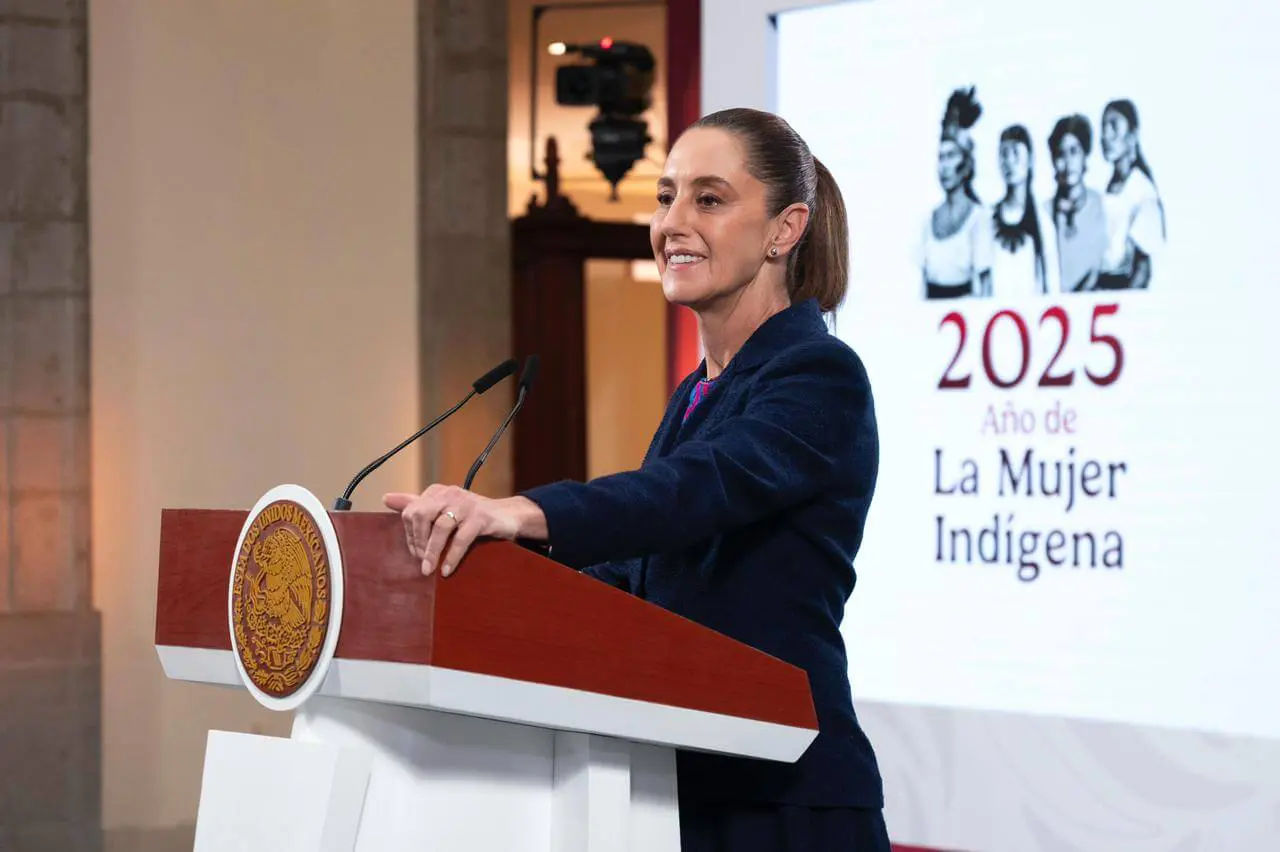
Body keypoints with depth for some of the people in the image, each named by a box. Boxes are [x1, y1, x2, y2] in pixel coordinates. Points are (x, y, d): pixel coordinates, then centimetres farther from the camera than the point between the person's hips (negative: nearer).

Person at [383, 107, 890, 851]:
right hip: (683, 789, 8)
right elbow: (636, 579, 18)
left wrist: (521, 513, -47)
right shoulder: (698, 393, 17)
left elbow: (699, 487, -30)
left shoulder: (821, 376, -11)